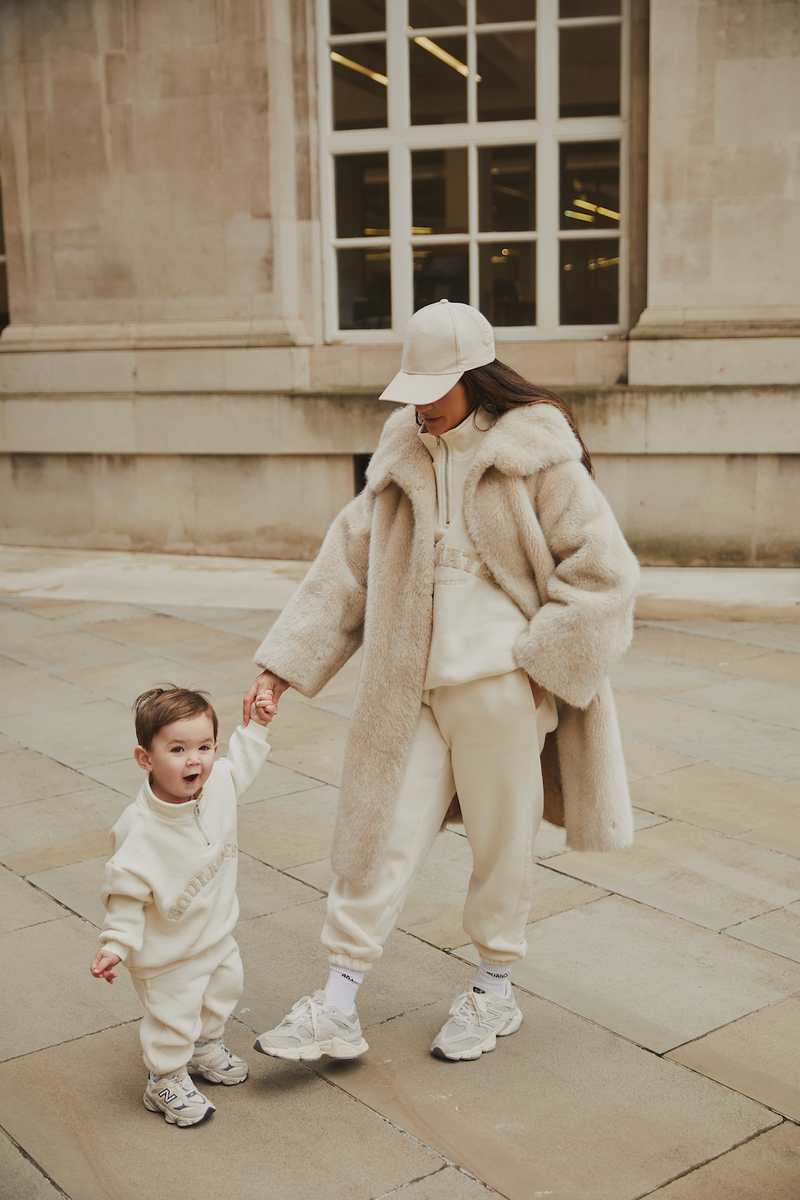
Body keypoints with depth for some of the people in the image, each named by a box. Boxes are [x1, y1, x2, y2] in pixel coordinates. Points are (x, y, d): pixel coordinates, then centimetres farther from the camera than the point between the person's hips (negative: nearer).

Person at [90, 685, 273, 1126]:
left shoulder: (218, 784, -17)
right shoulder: (139, 830, -35)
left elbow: (239, 765, 9)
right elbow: (127, 892, -23)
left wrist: (256, 727, 7)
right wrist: (116, 944, -26)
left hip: (217, 932, 7)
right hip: (169, 952, -7)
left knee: (222, 990, 27)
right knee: (174, 1015, 10)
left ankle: (204, 1046, 56)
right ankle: (166, 1081, 38)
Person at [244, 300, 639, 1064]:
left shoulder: (538, 456, -8)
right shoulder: (403, 459, 7)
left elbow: (602, 568, -8)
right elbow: (347, 565, 9)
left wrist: (539, 666, -10)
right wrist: (282, 667, 5)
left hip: (501, 690, -4)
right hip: (411, 688, 4)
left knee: (501, 843, 10)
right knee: (379, 835, 5)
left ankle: (494, 993, 31)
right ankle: (337, 1010, 14)